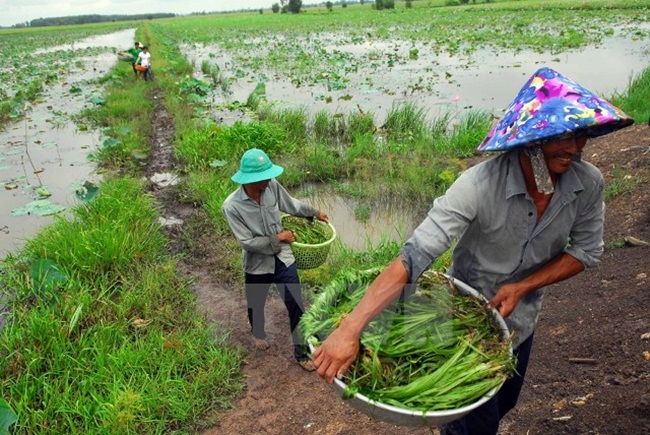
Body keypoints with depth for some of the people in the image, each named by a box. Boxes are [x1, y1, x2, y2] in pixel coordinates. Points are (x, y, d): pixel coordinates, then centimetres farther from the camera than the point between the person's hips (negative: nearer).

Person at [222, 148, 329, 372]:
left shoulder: (272, 186, -14)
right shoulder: (232, 206, -25)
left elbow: (291, 204, 7)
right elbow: (247, 242, -21)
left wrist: (315, 212, 19)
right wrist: (278, 238, -17)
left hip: (283, 257, 2)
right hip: (257, 264, -2)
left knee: (296, 305, 3)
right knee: (256, 305, 23)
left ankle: (300, 352, 22)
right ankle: (258, 333, 56)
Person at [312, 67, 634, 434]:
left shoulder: (588, 184, -18)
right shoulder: (479, 186, -35)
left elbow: (586, 251, -4)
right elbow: (415, 256, -42)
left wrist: (523, 286, -20)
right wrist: (350, 328, -50)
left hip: (522, 321, 6)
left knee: (503, 405, 29)